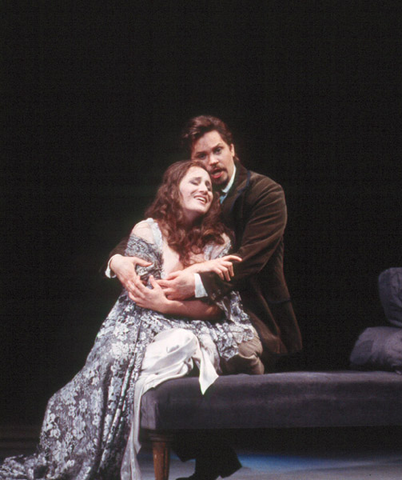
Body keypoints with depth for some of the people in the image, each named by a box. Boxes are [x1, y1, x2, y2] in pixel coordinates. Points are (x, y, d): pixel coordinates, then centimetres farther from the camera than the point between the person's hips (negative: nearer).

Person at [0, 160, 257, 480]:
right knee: (119, 357, -34)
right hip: (141, 326, -1)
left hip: (194, 329, 2)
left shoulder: (219, 241, 11)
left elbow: (216, 308, 2)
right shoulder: (147, 231, 4)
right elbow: (142, 295, -6)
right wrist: (198, 270, -12)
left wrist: (165, 303, -14)